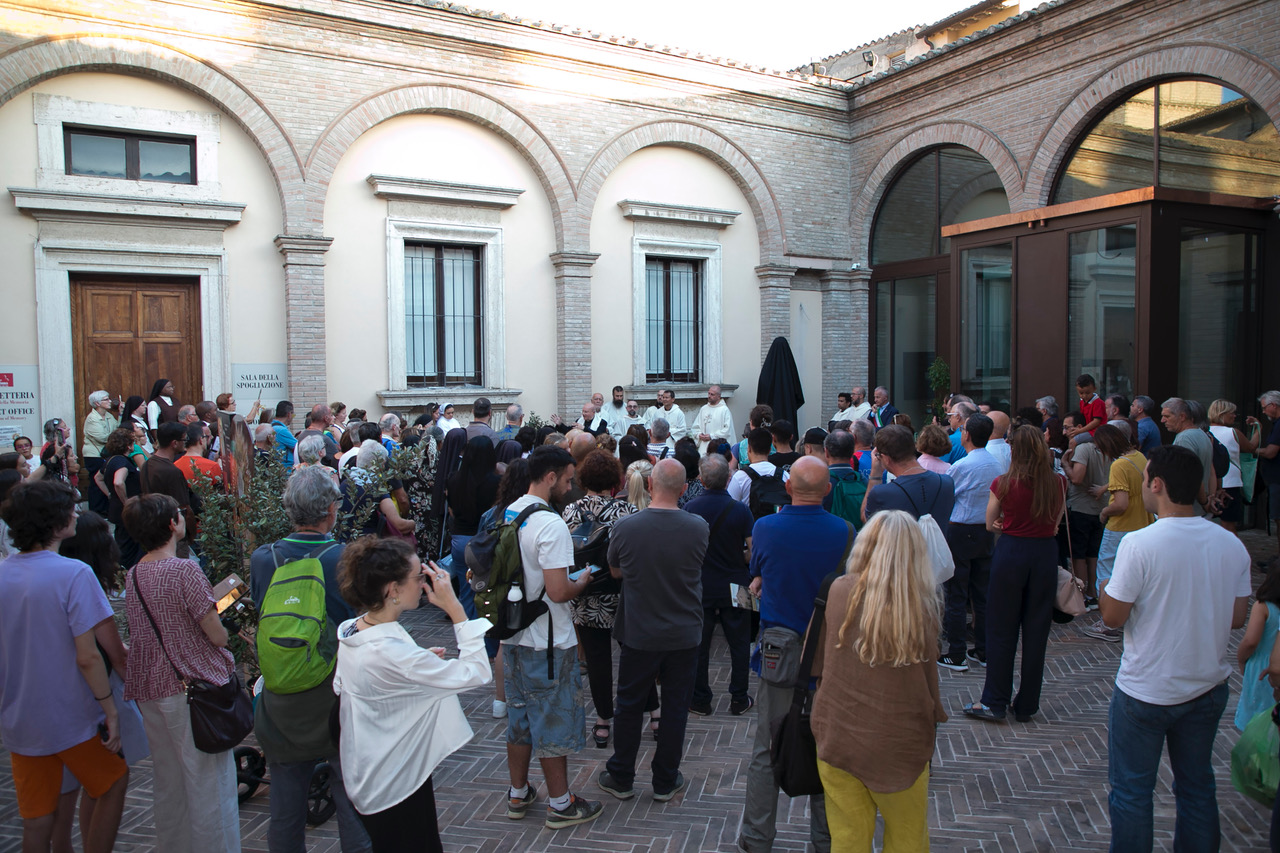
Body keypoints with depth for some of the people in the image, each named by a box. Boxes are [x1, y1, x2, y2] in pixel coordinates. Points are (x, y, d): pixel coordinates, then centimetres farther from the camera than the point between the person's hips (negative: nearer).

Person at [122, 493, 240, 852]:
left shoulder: (132, 576, 5)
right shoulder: (185, 570, -17)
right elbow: (217, 636, -16)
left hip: (150, 691, 7)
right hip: (193, 689, -7)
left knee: (169, 785, 19)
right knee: (208, 785, 3)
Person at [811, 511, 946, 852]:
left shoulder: (838, 590, -11)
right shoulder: (923, 606, -14)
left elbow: (817, 662, -2)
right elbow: (928, 681, -6)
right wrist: (931, 722, 12)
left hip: (836, 737, 1)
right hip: (899, 747, -1)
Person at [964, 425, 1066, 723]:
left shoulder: (1004, 484, -11)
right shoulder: (1059, 483, -3)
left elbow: (990, 524, 1)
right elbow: (1055, 522, 10)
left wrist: (1009, 524, 6)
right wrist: (1035, 526, 5)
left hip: (1011, 553, -3)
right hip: (1046, 555, 3)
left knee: (1002, 629, 6)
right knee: (1036, 629, 10)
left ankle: (995, 703, 12)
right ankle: (1027, 705, 19)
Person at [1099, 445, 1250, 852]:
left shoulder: (1139, 544, -23)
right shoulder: (1232, 544, -6)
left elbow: (1113, 617, -17)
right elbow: (1237, 618, 4)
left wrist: (1106, 588, 2)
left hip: (1146, 692, -5)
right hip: (1209, 688, 5)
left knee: (1131, 790, 10)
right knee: (1198, 785, 21)